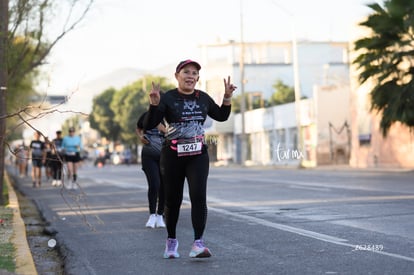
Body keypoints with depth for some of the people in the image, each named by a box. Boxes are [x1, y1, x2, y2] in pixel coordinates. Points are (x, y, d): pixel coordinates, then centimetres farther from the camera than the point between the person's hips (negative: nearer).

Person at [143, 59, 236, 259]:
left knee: (199, 196, -16)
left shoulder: (203, 98, 5)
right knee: (173, 200, 9)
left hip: (198, 155, 2)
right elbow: (148, 126, -15)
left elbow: (221, 116, 21)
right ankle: (171, 240, 31)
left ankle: (198, 243, -19)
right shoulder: (167, 98, -8)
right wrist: (154, 104, -30)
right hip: (172, 156, -2)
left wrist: (227, 98, 5)